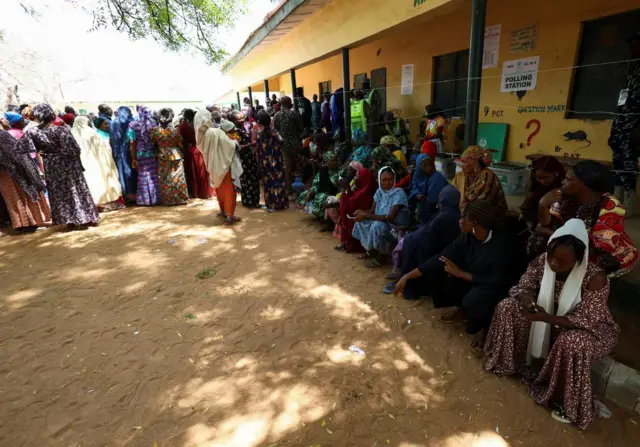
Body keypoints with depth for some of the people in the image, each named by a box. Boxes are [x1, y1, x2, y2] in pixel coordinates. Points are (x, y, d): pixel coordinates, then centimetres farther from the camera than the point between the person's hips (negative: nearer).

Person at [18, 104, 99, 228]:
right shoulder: (61, 129, -17)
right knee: (77, 189, 8)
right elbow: (73, 148, -17)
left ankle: (70, 220, 14)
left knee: (59, 192, 13)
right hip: (68, 163, -2)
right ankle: (87, 217, 12)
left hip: (50, 165, 2)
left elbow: (21, 148, -1)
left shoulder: (32, 132, -7)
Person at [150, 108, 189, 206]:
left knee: (165, 180, 11)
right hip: (176, 157, -1)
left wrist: (158, 151, 17)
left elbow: (153, 144, 0)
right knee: (177, 178, 9)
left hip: (162, 158, 1)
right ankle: (180, 198, 15)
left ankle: (168, 200, 17)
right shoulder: (175, 131, -12)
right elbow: (181, 145, -3)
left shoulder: (155, 130, -8)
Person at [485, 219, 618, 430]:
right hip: (549, 316, 5)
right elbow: (523, 287, -9)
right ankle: (508, 363, 7)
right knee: (507, 307, -12)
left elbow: (585, 321, -29)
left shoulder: (595, 278, -31)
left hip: (590, 328, -5)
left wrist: (546, 318, -42)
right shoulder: (542, 261, -19)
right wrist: (526, 299, -33)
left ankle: (568, 403, -10)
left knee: (572, 343, -37)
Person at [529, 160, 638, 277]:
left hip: (611, 254, -5)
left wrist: (550, 233, -28)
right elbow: (547, 224, -11)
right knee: (538, 242, -15)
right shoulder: (565, 196, -13)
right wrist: (543, 205, -32)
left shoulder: (610, 207, -28)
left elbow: (599, 246, -31)